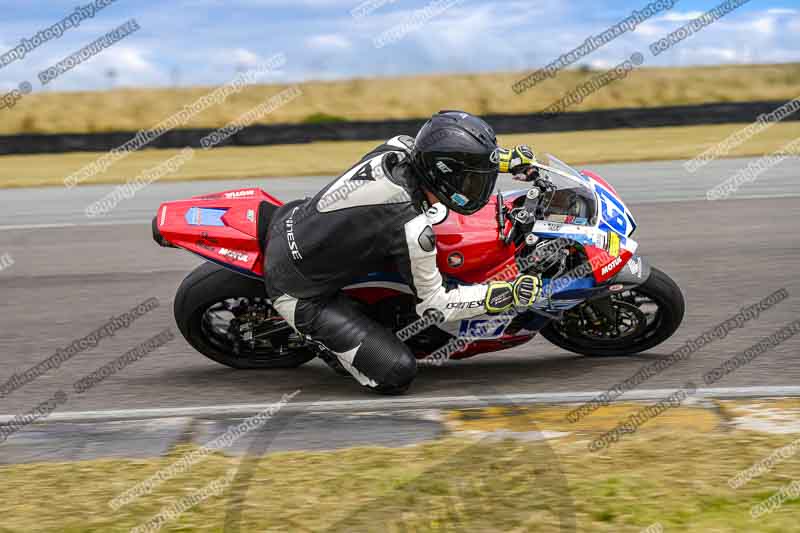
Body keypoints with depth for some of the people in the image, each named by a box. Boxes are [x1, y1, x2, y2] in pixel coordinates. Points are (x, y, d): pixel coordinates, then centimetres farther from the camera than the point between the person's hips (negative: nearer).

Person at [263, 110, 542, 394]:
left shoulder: (398, 148, -13)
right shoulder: (413, 231, -32)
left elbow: (436, 155, 14)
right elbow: (432, 303, -15)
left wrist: (508, 159, 13)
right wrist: (508, 294, -16)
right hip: (297, 293, -8)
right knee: (396, 373, -13)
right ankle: (323, 337, 9)